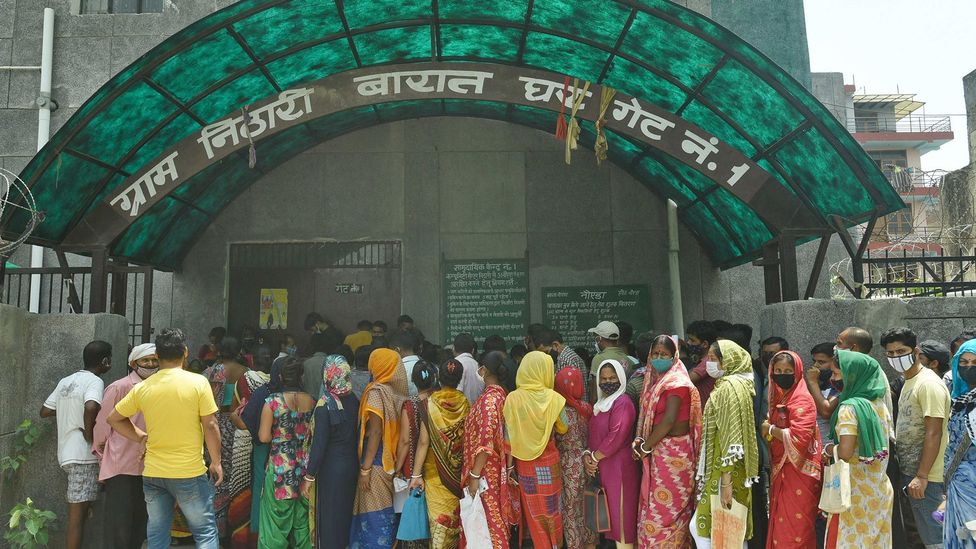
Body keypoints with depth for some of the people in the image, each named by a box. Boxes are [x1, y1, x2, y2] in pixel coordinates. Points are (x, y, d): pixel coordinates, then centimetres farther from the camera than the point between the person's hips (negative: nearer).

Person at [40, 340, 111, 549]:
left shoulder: (65, 381, 14)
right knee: (77, 517, -5)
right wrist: (89, 433, -16)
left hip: (66, 452, 9)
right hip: (83, 455, -9)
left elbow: (45, 411, 17)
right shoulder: (95, 381, -12)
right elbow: (91, 407, -32)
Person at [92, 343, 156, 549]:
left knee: (139, 529, 14)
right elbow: (103, 425, -4)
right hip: (121, 469, -5)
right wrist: (103, 458, 3)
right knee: (119, 531, 1)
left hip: (147, 468, 6)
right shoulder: (119, 388, -9)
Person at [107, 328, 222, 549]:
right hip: (190, 473, -4)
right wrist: (216, 462, -1)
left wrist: (140, 437, 15)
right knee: (205, 531, 7)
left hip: (152, 473, 4)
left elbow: (114, 418, 11)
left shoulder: (142, 388, 0)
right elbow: (210, 426, -10)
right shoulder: (198, 382, -11)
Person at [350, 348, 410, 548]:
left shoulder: (376, 391, -13)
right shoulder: (397, 392, 5)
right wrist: (396, 459, 12)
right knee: (387, 512, 15)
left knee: (374, 515, 1)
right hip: (392, 462, 7)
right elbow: (394, 429, 7)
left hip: (377, 463, -7)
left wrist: (365, 468, -15)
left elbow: (375, 432, -17)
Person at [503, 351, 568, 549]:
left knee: (534, 509, 15)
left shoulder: (512, 399, -13)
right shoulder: (553, 398, -13)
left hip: (525, 463, 0)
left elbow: (509, 438, -10)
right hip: (549, 461, 0)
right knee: (551, 507, 19)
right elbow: (563, 429, 1)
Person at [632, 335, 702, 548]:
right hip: (657, 450, 8)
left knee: (665, 507, 1)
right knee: (654, 504, 15)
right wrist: (639, 439, -6)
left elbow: (669, 421, -22)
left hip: (673, 452, -8)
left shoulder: (677, 382, -15)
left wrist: (645, 447, -14)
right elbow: (645, 412, 10)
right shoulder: (653, 379, 10)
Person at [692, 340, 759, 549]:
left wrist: (726, 480, -22)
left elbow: (732, 436, -21)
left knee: (701, 527, -1)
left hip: (725, 470, -9)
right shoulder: (726, 385, 13)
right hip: (721, 468, 9)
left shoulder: (730, 387, -17)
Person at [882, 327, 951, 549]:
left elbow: (934, 434, -21)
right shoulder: (909, 382, 13)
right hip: (907, 472, 9)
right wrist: (911, 473, 16)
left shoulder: (928, 384, -16)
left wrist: (922, 476, -22)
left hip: (924, 477, -9)